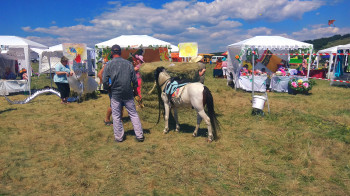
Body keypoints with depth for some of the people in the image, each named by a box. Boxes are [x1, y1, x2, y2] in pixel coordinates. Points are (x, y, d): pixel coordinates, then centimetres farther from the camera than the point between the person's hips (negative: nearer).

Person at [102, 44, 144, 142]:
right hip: (128, 94, 2)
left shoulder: (109, 64, -5)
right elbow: (135, 80, 1)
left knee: (116, 116, 11)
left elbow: (104, 81, -7)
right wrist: (135, 90, 16)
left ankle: (119, 137, 19)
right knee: (133, 114, 10)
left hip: (115, 94, -1)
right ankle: (140, 135, 14)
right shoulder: (128, 63, 0)